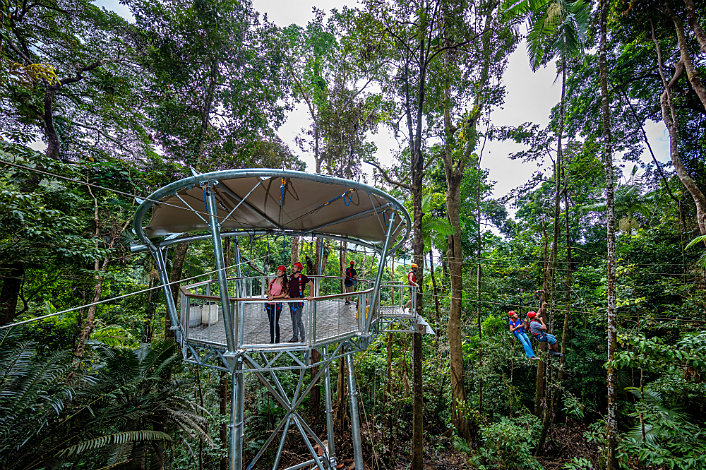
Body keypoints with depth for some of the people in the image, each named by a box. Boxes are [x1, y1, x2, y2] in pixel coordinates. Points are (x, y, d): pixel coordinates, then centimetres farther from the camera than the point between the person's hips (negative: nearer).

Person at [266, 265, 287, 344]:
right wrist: (270, 296, -10)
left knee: (275, 322, -5)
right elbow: (268, 290, 11)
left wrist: (273, 297, -15)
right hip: (269, 303, 4)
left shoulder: (285, 283, -2)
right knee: (271, 322, 9)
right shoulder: (273, 280, 10)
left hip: (277, 304, -4)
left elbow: (284, 295, -7)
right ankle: (272, 340, 19)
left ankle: (277, 340, 11)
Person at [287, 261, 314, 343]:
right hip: (291, 299, 6)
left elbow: (311, 285, -3)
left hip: (299, 300, -6)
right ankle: (295, 337, 22)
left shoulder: (302, 277, -9)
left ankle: (303, 338, 3)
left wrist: (310, 296, -8)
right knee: (293, 320, 12)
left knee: (299, 320, -8)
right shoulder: (291, 277, 9)